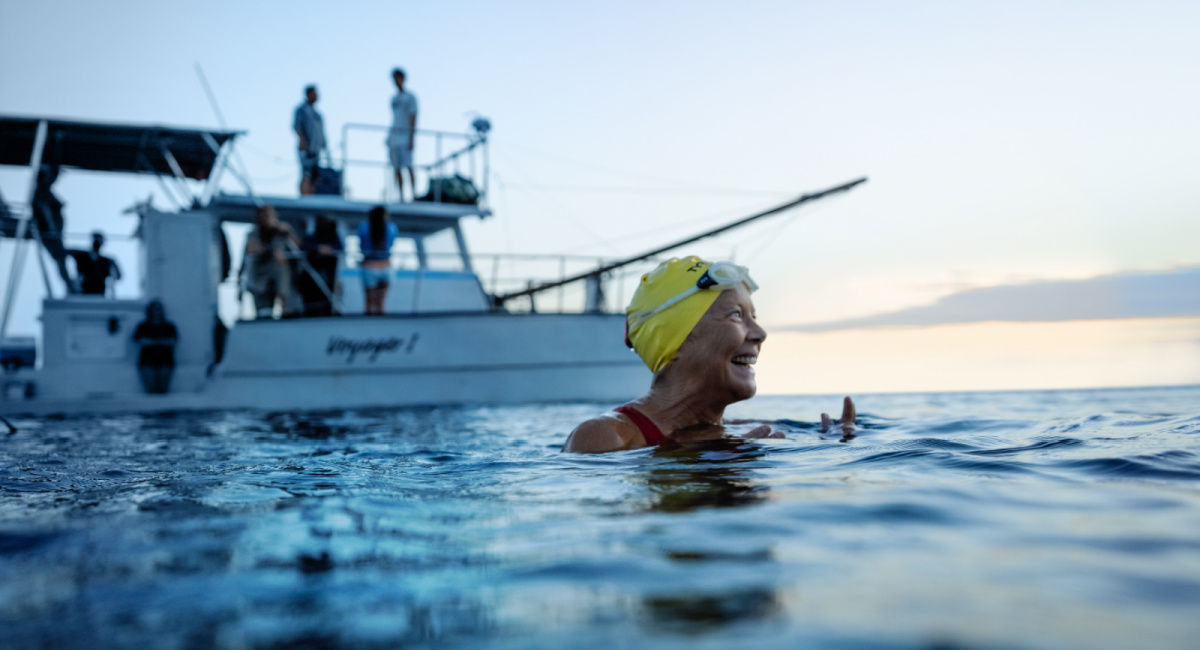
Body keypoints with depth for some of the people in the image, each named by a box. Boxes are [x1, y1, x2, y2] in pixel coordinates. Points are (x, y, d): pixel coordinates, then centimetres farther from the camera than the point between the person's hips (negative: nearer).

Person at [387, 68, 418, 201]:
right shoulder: (394, 98, 18)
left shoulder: (410, 97, -2)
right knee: (397, 169, 3)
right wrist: (389, 136, 18)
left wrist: (411, 139, -15)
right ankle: (401, 197, 5)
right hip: (394, 136, 7)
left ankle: (414, 194, -16)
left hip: (405, 136, -7)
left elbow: (413, 118, -8)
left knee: (408, 167, -16)